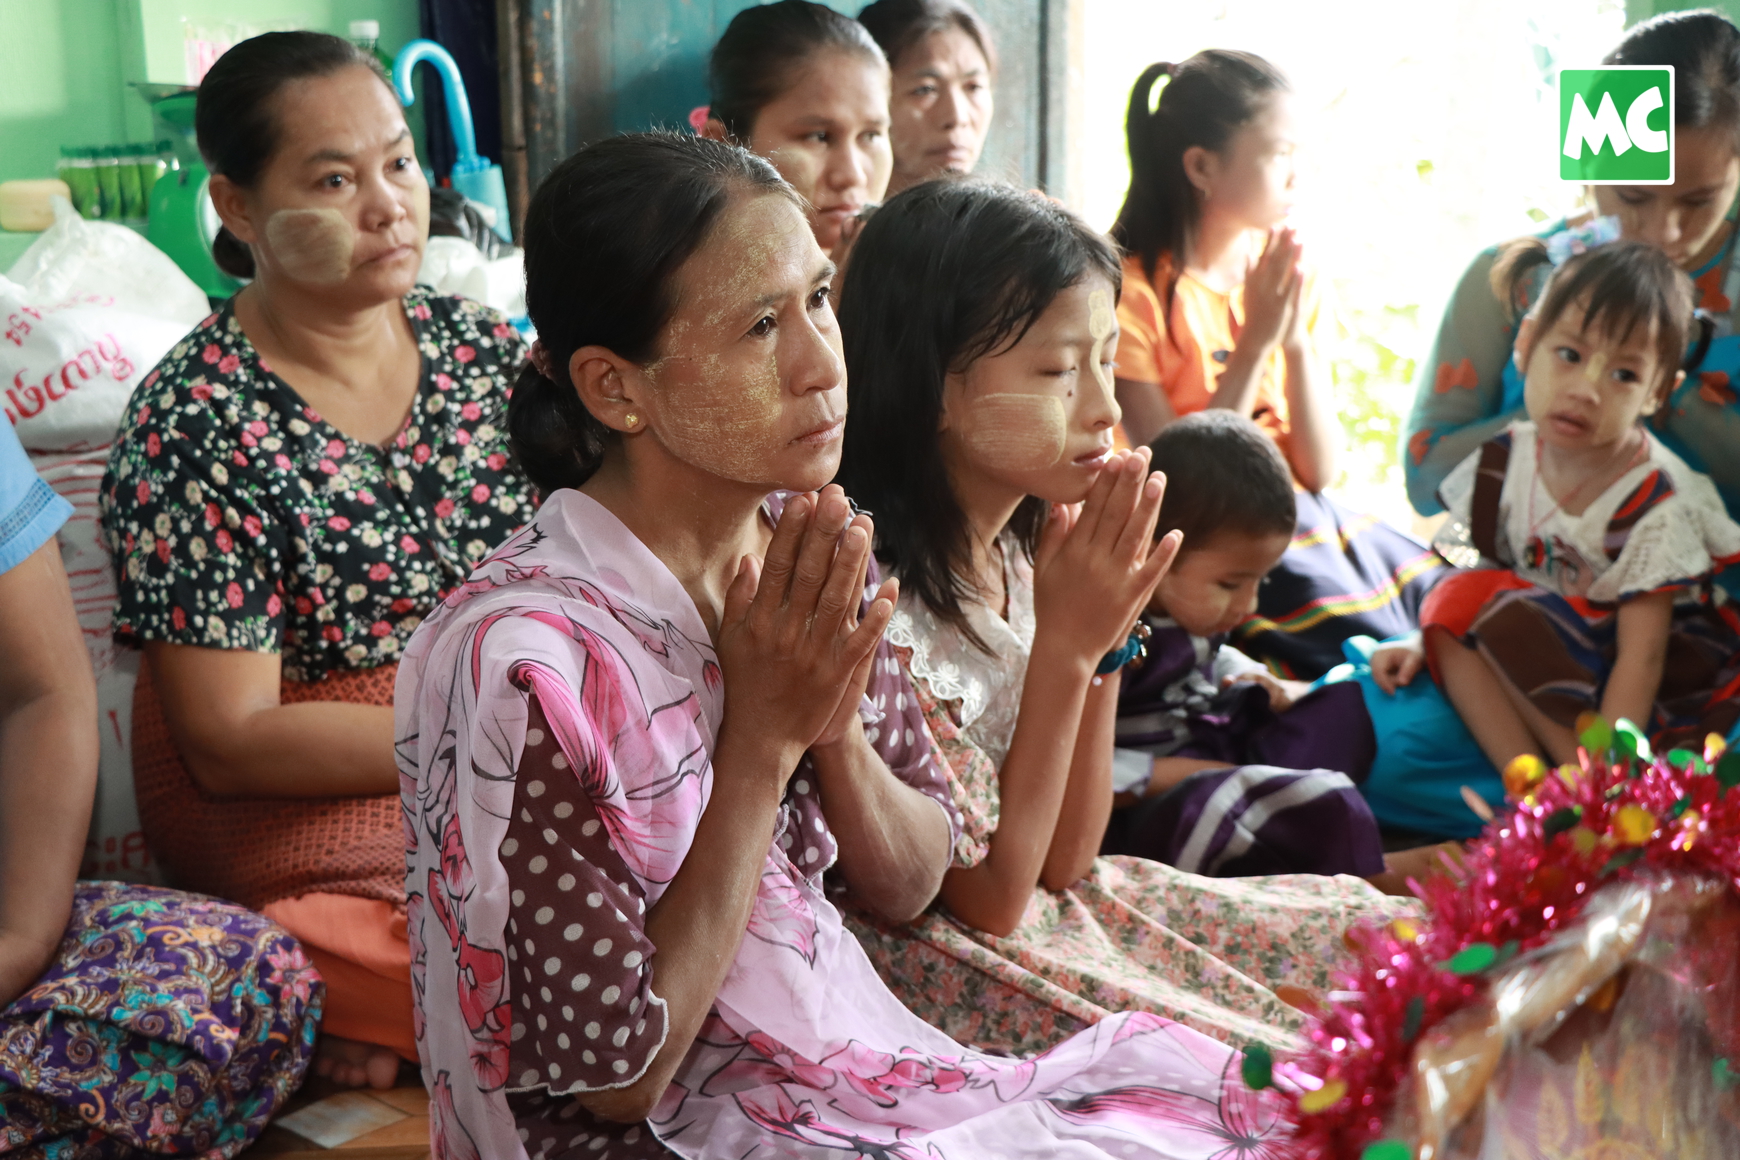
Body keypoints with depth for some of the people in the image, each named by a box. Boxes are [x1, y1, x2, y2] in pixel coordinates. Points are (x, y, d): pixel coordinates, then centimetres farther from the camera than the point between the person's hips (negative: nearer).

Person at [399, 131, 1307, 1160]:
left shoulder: (803, 551, -4)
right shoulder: (521, 660, -24)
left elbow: (915, 881, 5)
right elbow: (622, 1076, -18)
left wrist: (834, 724, -16)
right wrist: (764, 740, -21)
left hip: (855, 1053, 6)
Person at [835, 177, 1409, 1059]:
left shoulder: (1023, 549, -1)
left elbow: (1065, 857, 2)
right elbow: (990, 896, -17)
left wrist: (1103, 633, -9)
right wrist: (1065, 645, -21)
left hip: (1060, 909, 8)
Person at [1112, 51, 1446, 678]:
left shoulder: (1290, 273, 7)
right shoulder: (1135, 291, -12)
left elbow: (1321, 470, 2)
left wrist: (1297, 342, -13)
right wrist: (1257, 339, -18)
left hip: (1311, 520, 6)